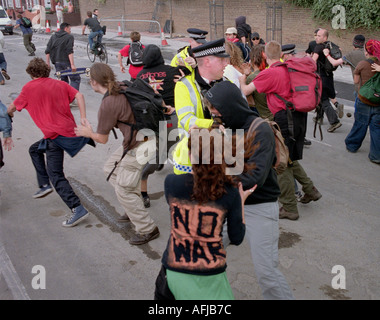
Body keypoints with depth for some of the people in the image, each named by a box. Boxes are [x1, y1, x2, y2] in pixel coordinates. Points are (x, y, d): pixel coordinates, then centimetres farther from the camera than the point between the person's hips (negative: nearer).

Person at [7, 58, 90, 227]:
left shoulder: (29, 87, 0)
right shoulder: (59, 83, 13)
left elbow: (13, 107, 12)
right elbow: (79, 95, 0)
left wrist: (8, 112, 35)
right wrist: (83, 118, -6)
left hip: (56, 136, -8)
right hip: (70, 129, 8)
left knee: (56, 175, -9)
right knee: (34, 149, 29)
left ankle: (78, 209, -19)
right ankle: (45, 185, 33)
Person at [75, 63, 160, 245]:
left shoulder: (108, 104, -20)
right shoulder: (123, 87, 3)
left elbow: (102, 139, -8)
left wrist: (88, 133, 12)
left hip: (138, 147, -10)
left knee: (123, 190, 3)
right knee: (110, 169, 25)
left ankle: (147, 230, 15)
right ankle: (134, 208, 34)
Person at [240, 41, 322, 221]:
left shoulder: (269, 73, -10)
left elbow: (245, 91, -4)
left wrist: (242, 79, 17)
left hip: (285, 119, -8)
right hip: (299, 116, 8)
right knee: (289, 159, 24)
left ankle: (289, 209, 11)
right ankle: (310, 190, 29)